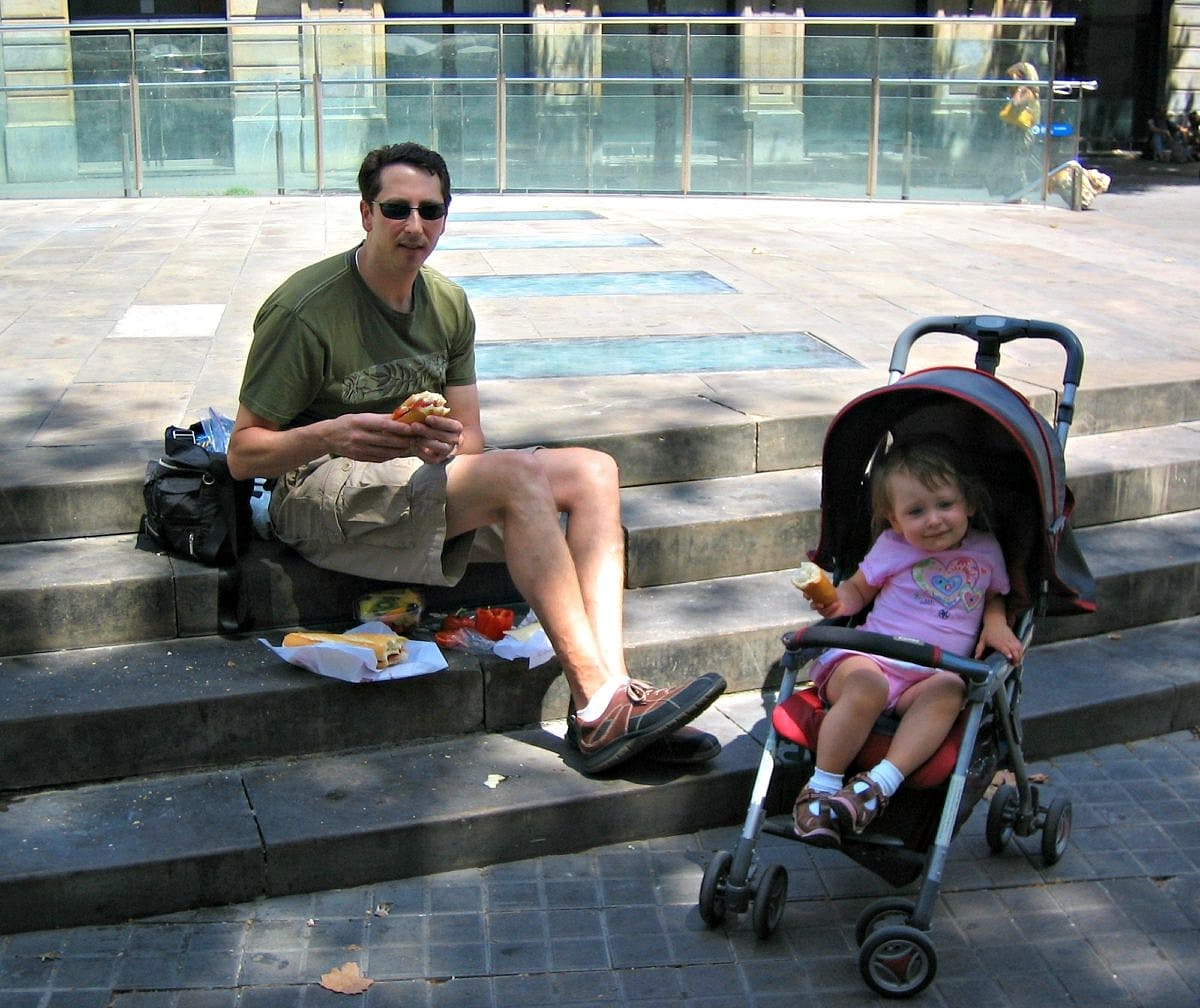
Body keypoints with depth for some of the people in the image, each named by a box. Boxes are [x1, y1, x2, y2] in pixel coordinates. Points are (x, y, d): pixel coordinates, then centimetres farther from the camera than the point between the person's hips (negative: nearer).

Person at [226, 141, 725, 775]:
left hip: (420, 480, 8)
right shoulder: (305, 311, -12)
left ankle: (612, 692, -27)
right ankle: (598, 707, -32)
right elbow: (243, 454, -13)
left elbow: (471, 441, 7)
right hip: (321, 496, -8)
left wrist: (445, 443, -18)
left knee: (592, 472, -11)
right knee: (520, 476, -30)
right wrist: (331, 435, -32)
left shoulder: (448, 305, 8)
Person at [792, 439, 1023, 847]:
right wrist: (837, 602, -4)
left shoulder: (985, 550, 14)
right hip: (870, 657, -2)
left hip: (932, 676, 2)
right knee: (866, 686, -38)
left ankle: (881, 783, -43)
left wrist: (995, 622, 8)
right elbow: (857, 587, 19)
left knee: (949, 690, -35)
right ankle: (821, 789, -28)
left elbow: (994, 595, 31)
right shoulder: (892, 547, 8)